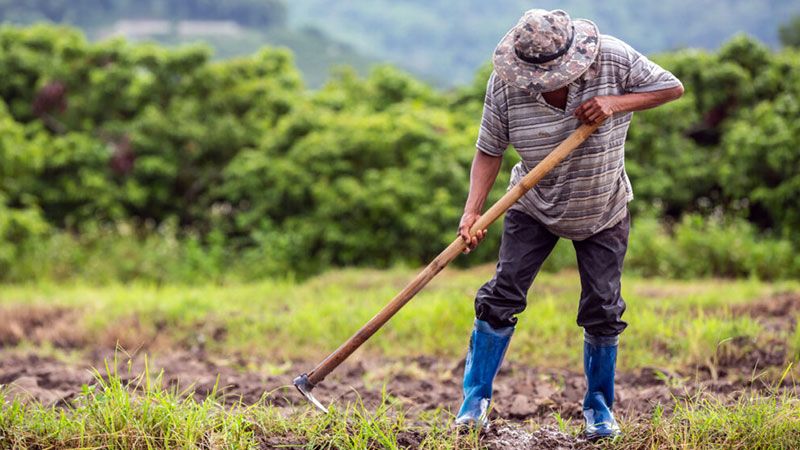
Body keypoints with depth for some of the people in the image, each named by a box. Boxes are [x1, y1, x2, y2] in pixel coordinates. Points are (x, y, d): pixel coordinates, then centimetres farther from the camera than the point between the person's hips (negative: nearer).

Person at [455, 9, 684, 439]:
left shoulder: (613, 59, -23)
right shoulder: (504, 83, -22)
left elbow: (672, 87, -14)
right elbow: (489, 151, -15)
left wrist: (616, 103, -29)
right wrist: (472, 211, -28)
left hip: (603, 211, 0)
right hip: (534, 207, 0)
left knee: (602, 310, 1)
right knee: (502, 294, -8)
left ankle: (599, 405, 21)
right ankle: (475, 399, 4)